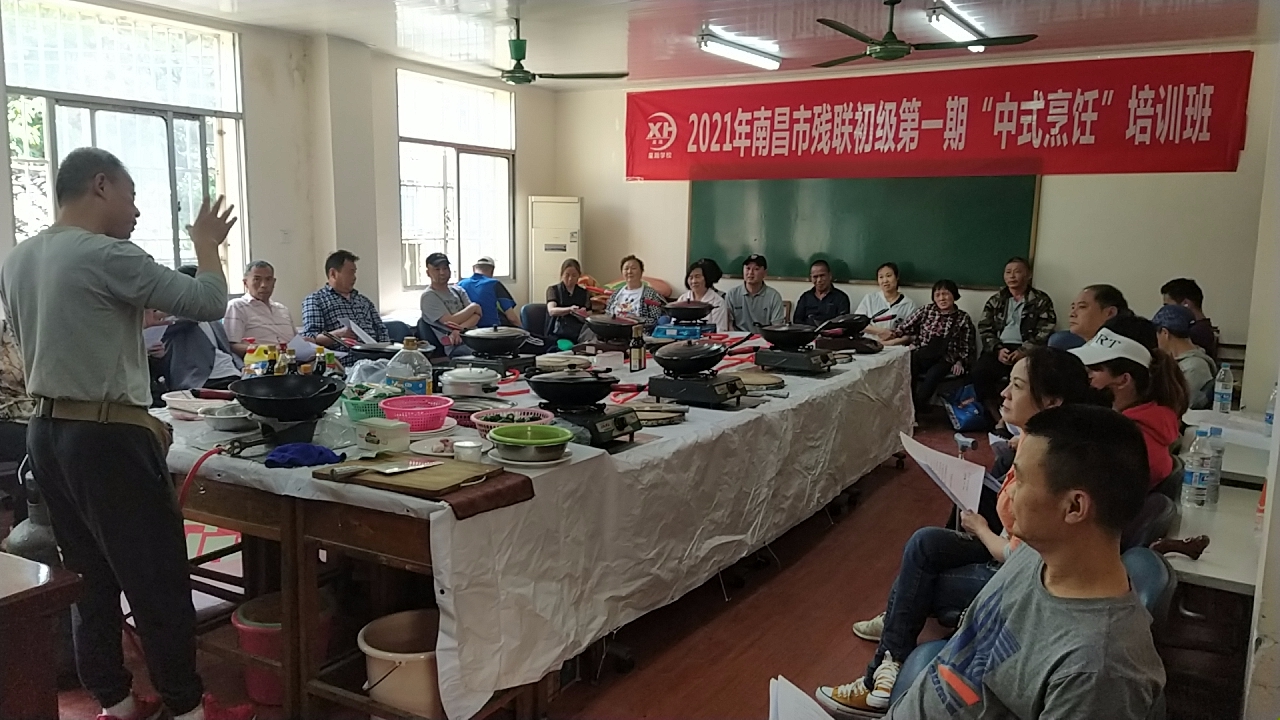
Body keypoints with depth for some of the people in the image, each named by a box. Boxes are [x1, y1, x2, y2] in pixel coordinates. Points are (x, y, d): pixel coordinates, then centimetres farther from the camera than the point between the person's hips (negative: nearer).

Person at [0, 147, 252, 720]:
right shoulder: (107, 256, -17)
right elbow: (208, 303, -15)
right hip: (106, 436, -9)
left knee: (90, 577, 14)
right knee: (158, 577, 1)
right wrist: (206, 242, 2)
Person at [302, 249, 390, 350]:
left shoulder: (365, 301, 26)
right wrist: (338, 334, -19)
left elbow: (382, 332, 22)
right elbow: (308, 339, -2)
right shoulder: (315, 300, 9)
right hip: (343, 357, -5)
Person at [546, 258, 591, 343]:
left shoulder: (583, 292, 20)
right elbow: (551, 311, -10)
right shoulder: (553, 290, 10)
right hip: (559, 334, -3)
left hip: (580, 333, 3)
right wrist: (570, 309, -30)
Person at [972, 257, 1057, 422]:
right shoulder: (995, 300, 19)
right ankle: (994, 416, -20)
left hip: (1026, 352, -2)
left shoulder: (1041, 301, 9)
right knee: (980, 370, -29)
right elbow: (985, 329, 11)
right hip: (999, 349, 3)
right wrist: (998, 349, -9)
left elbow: (1045, 333, -1)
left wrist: (1023, 351, -16)